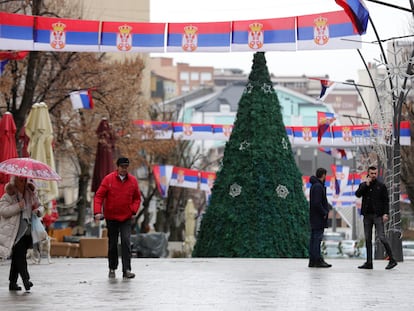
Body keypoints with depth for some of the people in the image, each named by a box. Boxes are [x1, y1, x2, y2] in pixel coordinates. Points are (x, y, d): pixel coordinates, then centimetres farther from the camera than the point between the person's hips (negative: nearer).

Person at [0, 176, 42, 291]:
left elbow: (39, 205, 25)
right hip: (15, 233, -6)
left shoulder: (31, 194, 14)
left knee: (17, 258, 10)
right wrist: (18, 207, -21)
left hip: (27, 232, 6)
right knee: (20, 256, -15)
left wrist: (38, 210, 2)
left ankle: (12, 283, 16)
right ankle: (26, 280, -19)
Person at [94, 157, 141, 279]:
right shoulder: (108, 179, -7)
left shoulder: (133, 181, 0)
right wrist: (98, 211, -19)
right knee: (112, 244, 9)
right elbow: (99, 196, -8)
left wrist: (133, 210, -5)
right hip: (111, 217, 0)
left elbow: (137, 198, 10)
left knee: (126, 242, -12)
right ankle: (112, 269, 24)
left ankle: (126, 270, -13)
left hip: (126, 218, 1)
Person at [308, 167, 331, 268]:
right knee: (317, 238, -8)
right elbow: (317, 203, -22)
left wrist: (325, 210, 12)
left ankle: (312, 261, 14)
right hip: (318, 218, -10)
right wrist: (324, 213, -13)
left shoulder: (314, 185, 16)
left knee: (314, 239, 11)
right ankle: (317, 260, -7)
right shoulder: (318, 186, -16)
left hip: (314, 218, 10)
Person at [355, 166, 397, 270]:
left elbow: (386, 201, 0)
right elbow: (357, 194, -5)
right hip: (367, 215, 4)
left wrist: (385, 213, -11)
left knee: (381, 237, -12)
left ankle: (392, 260, -6)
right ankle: (369, 262, 9)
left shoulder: (381, 186, 3)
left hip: (378, 215, -4)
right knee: (368, 239, 5)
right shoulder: (363, 185, 12)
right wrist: (366, 184, -10)